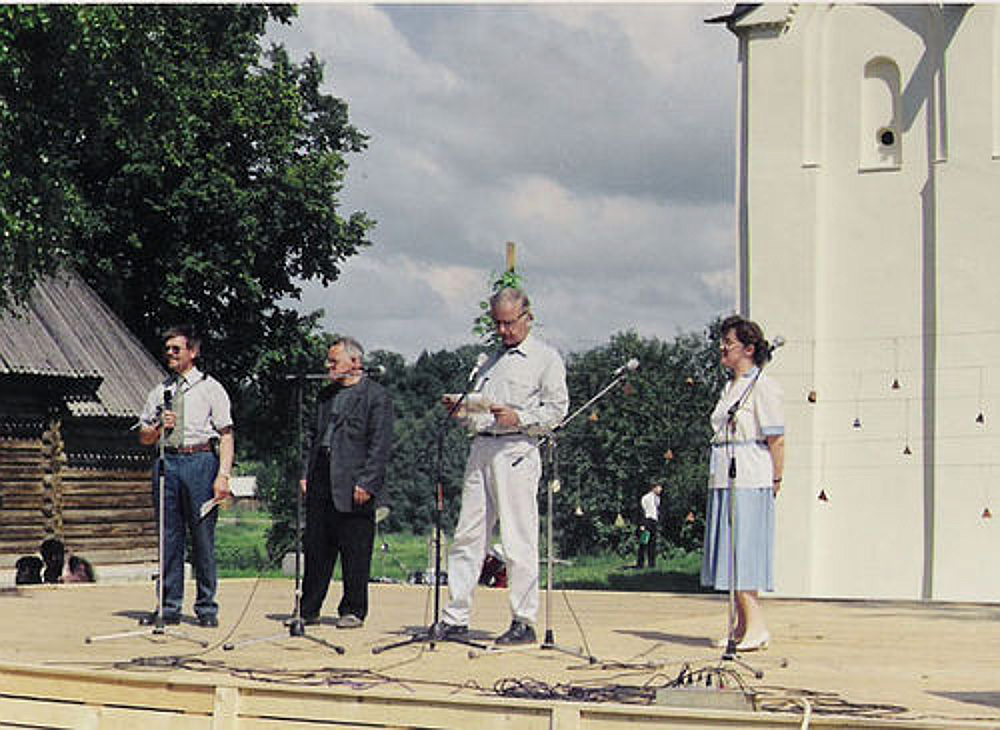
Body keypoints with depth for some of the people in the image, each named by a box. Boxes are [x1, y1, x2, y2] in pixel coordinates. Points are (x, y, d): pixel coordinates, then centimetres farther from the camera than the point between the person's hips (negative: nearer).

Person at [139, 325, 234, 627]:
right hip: (167, 462, 4)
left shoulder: (210, 388, 4)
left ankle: (207, 608, 5)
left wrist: (223, 475, -12)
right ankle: (169, 607, 9)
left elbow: (226, 435, -2)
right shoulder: (160, 391, 16)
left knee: (203, 537, -2)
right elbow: (144, 437, 20)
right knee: (169, 537, 4)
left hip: (201, 460, -4)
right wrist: (159, 427, -3)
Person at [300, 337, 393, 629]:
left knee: (355, 553, -1)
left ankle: (353, 611, 8)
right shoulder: (327, 394, 19)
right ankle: (308, 609, 15)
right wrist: (306, 473, 11)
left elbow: (380, 445, -9)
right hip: (321, 482, 7)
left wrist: (366, 484, -15)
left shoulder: (376, 396, -4)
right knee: (315, 548, 9)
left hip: (352, 486, -7)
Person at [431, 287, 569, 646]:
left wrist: (519, 418, -16)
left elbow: (557, 409, -4)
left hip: (516, 451, -7)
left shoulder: (545, 358, 3)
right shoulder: (492, 360, 24)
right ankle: (455, 616, 8)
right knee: (467, 536, 4)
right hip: (481, 449, 7)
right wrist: (463, 410, 6)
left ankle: (524, 622, -1)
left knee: (518, 542, -6)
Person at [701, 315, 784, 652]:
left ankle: (757, 626, -9)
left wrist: (775, 481, -9)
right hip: (724, 481, 9)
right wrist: (717, 476, 15)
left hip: (750, 482, -9)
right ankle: (742, 626, 12)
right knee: (731, 554, 8)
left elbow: (776, 438, -10)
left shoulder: (763, 387, -8)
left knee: (744, 553, -11)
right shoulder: (729, 388, 19)